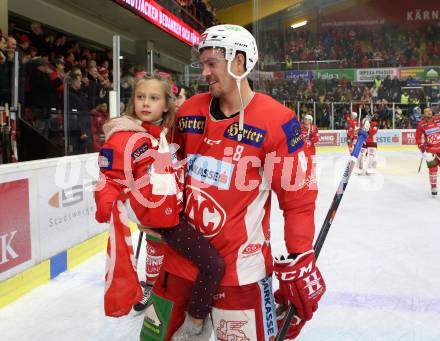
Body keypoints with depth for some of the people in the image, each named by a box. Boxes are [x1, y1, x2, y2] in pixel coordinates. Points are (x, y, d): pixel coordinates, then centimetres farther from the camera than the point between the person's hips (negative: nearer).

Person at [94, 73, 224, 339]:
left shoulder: (166, 131, 6)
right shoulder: (123, 138, -16)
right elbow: (110, 180, -14)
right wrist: (108, 206, -29)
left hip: (175, 207, 9)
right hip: (161, 219, -9)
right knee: (213, 264, -11)